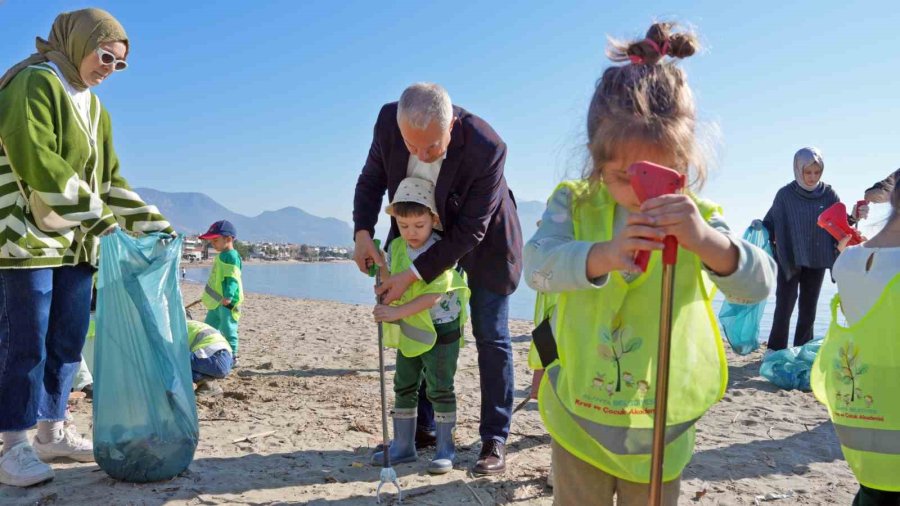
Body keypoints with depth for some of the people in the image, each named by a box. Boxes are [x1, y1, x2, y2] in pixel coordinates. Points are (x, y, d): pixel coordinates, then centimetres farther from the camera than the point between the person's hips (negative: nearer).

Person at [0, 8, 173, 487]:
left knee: (68, 339, 9)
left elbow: (109, 180, 17)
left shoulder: (95, 109, 18)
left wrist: (154, 223, 8)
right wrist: (98, 216, -22)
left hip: (76, 242, 8)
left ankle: (52, 431, 20)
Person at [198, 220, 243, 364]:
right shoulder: (221, 255, 17)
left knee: (227, 328, -6)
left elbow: (232, 278, -23)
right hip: (216, 301, 11)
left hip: (228, 301, -11)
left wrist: (228, 296, -32)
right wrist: (208, 296, 31)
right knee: (209, 327, 16)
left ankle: (232, 356, 2)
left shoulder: (232, 256, -14)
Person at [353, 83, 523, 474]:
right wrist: (363, 232, -22)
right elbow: (371, 180, -7)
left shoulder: (486, 148, -36)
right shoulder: (389, 122, -24)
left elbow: (469, 232, -30)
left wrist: (415, 274, -32)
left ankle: (495, 440, 10)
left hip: (482, 240, -4)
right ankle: (423, 428, 24)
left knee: (490, 337, -1)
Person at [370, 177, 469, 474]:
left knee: (440, 390, 2)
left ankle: (445, 448, 16)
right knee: (404, 388, 13)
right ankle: (403, 446, 27)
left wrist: (397, 311, -31)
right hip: (408, 331, 7)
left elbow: (434, 295, -26)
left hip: (441, 330, -6)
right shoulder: (395, 248, 1)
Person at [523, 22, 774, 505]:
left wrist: (705, 240, -40)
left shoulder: (696, 220, -7)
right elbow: (537, 265, -25)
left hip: (663, 428, 1)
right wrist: (604, 254, -45)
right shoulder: (573, 204, -10)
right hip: (580, 418, -1)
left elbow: (758, 284, -20)